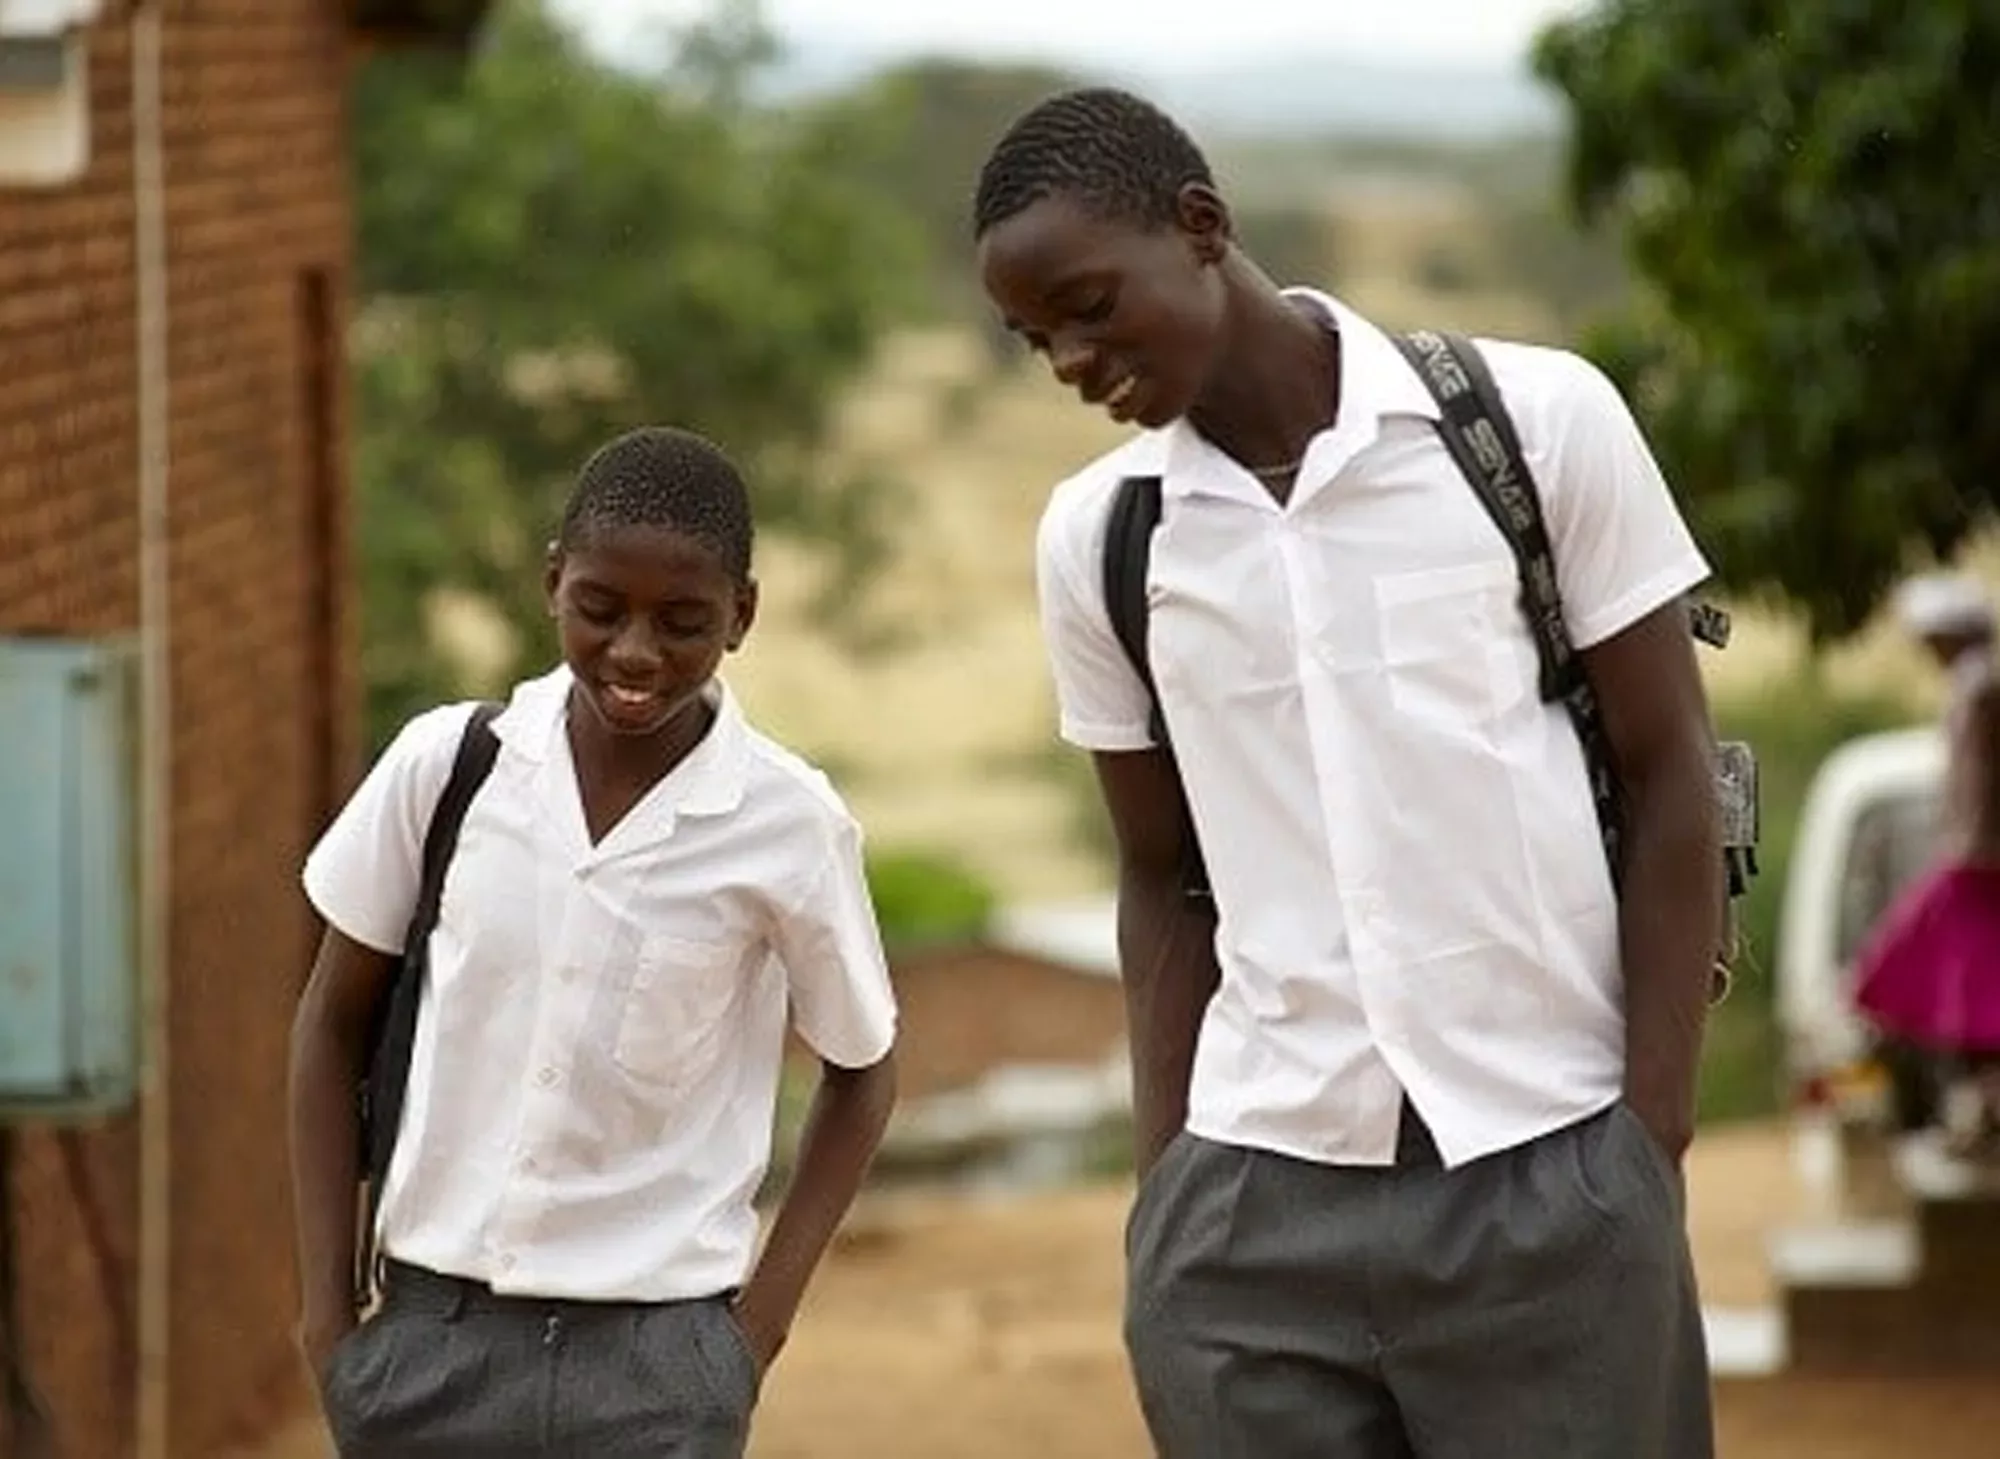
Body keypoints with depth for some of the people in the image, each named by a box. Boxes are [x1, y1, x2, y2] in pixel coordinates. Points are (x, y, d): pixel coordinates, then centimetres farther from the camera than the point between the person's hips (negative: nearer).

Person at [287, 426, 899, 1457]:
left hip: (654, 1364, -2)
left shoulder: (787, 828, -7)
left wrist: (766, 1311, 0)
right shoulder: (445, 765, -4)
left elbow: (860, 1070, 8)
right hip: (431, 1335, 2)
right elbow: (333, 1022, 8)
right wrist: (326, 1304, 5)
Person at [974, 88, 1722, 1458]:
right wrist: (1163, 1184, 7)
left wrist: (1650, 1143, -5)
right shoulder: (1096, 537, 7)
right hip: (1252, 1202, 3)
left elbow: (1672, 780, 0)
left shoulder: (1540, 421, -3)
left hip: (1551, 1172, -3)